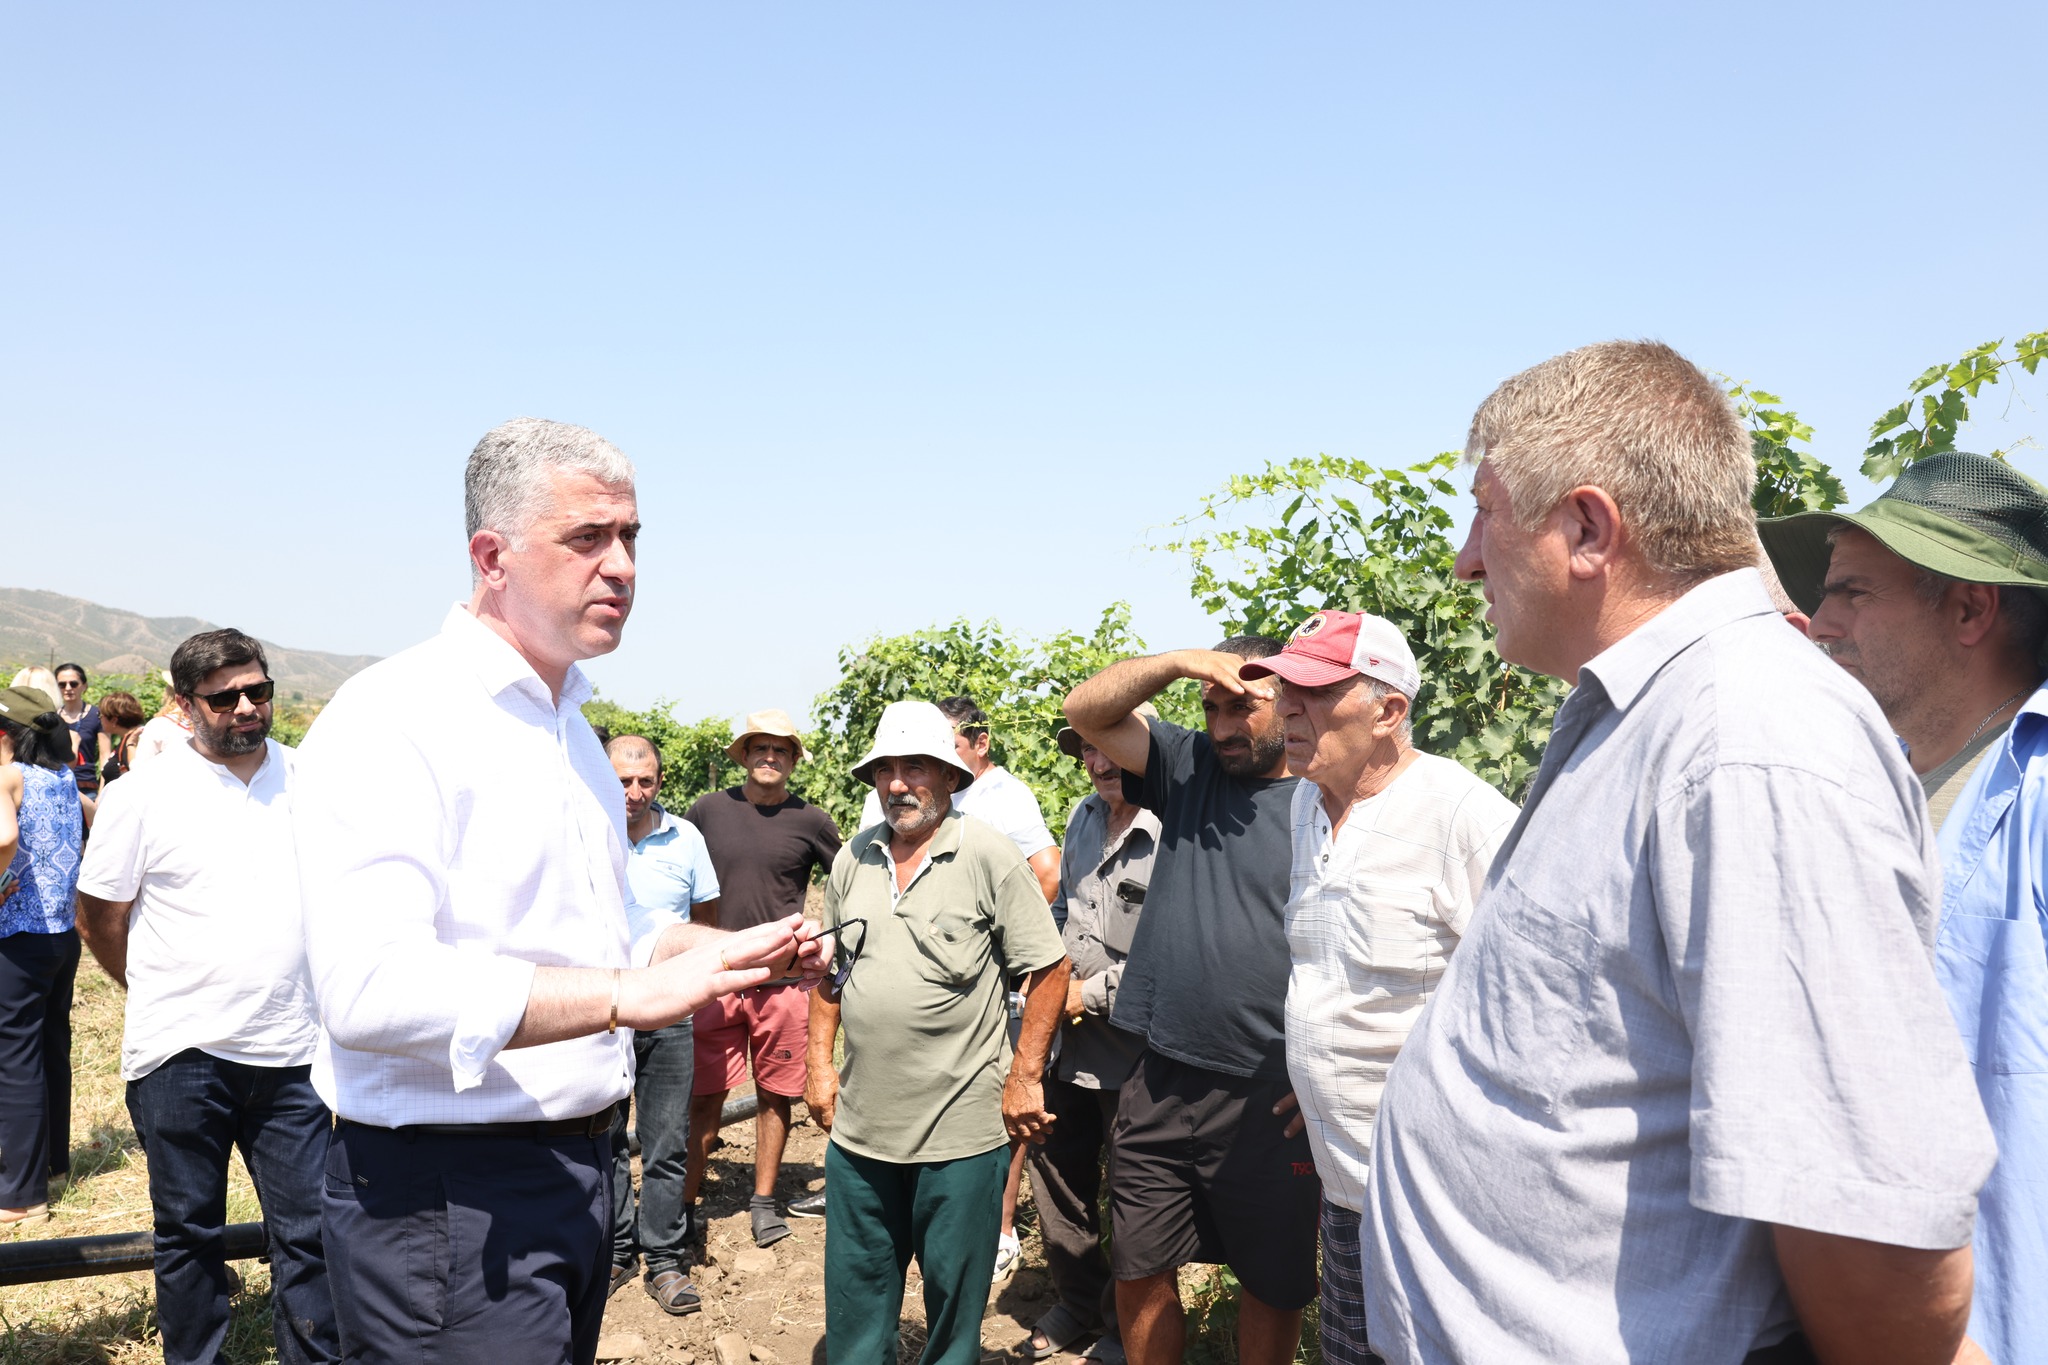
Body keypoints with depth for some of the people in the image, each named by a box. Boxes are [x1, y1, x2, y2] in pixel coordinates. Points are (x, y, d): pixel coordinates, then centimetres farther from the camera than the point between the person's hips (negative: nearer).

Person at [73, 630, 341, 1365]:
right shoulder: (143, 795, -5)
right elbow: (100, 920, 4)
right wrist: (165, 997, 9)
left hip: (291, 1053, 2)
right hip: (182, 1055, -2)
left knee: (307, 1229, 7)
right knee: (189, 1234, 13)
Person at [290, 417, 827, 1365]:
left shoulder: (569, 724, 14)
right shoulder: (393, 719, -16)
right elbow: (372, 988, -28)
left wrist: (732, 950, 8)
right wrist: (629, 992, -28)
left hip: (578, 1168, 9)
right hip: (448, 1192, -9)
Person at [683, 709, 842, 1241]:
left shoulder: (810, 821, 1)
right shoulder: (709, 810, 3)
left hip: (784, 980, 0)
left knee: (776, 1096, 8)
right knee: (706, 1098, 2)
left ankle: (763, 1202, 23)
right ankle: (684, 1202, 15)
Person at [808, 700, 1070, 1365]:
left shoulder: (989, 855, -9)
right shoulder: (853, 860, 6)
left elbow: (1049, 969, -7)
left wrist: (1025, 1078, -9)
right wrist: (820, 1063, 11)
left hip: (962, 1131, -4)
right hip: (860, 1124, 5)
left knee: (954, 1291, 10)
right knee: (855, 1287, 16)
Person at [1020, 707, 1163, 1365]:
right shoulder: (1085, 816, 6)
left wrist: (1094, 992, -16)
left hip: (1133, 1051, -7)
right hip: (1069, 1041, 8)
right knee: (1058, 1173, 19)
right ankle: (1077, 1302, 41)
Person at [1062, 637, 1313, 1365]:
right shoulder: (1188, 767, 7)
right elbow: (1085, 710, 2)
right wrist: (1180, 661, -13)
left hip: (1269, 1099, -3)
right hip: (1162, 1082, 4)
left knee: (1273, 1285, 14)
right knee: (1139, 1273, 14)